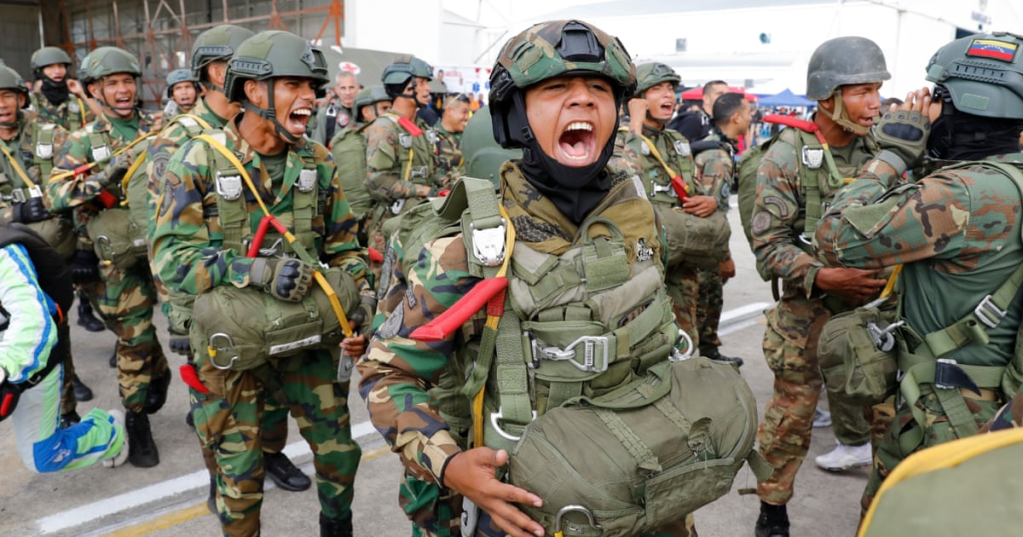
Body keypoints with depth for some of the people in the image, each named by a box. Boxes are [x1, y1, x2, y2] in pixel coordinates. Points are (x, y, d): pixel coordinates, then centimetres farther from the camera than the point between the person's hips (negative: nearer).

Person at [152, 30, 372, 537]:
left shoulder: (317, 162, 0)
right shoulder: (199, 161, -12)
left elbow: (344, 248, 6)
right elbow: (170, 256, -16)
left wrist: (362, 311, -6)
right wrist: (254, 269, -29)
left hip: (308, 337, 4)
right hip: (230, 344, -3)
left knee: (339, 449, 14)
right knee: (239, 474, 10)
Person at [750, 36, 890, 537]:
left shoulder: (880, 148, 4)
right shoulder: (786, 156, -10)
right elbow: (769, 244, -13)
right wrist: (823, 276, -24)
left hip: (874, 302, 4)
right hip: (809, 308, -4)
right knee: (792, 410, 3)